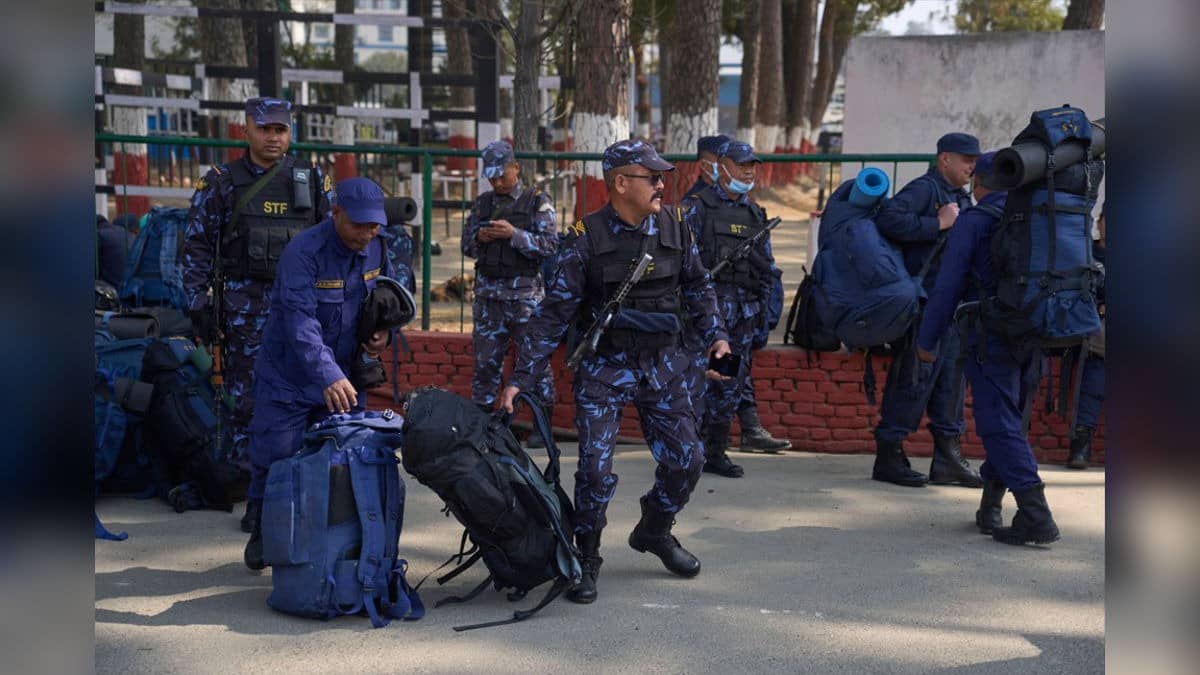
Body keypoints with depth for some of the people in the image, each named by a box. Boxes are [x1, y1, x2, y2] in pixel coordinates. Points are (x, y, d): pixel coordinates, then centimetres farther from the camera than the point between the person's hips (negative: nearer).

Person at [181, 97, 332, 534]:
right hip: (244, 302, -1)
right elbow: (197, 246, 5)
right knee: (246, 399, -1)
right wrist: (198, 305, -2)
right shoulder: (221, 182, 6)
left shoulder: (313, 180, 10)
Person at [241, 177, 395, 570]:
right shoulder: (304, 253, -24)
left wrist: (382, 331, -1)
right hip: (289, 377, -5)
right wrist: (328, 376, -47)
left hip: (344, 379, 5)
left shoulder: (375, 249, -1)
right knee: (274, 460, -1)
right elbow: (301, 321, -36)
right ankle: (262, 534, 22)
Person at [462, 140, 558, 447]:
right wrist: (480, 237, -6)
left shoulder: (537, 202, 1)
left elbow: (550, 246, -8)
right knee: (485, 360, 7)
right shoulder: (483, 203, 13)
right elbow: (466, 246, 16)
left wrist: (514, 234, -18)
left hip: (526, 292, -4)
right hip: (488, 292, 4)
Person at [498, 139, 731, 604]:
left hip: (662, 365, 4)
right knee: (596, 468, -9)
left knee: (686, 459, 4)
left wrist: (715, 334, 5)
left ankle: (654, 532, 32)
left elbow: (698, 286, 17)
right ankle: (585, 561, 12)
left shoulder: (673, 227, 1)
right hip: (604, 368, -4)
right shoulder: (588, 238, -11)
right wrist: (521, 378, -13)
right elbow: (554, 313, -10)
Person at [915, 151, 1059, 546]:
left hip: (990, 337, -6)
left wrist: (926, 339, -1)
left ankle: (1036, 516, -16)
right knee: (1009, 421, 15)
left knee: (1000, 425, -7)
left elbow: (947, 286, -8)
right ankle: (990, 508, 22)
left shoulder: (972, 221, -5)